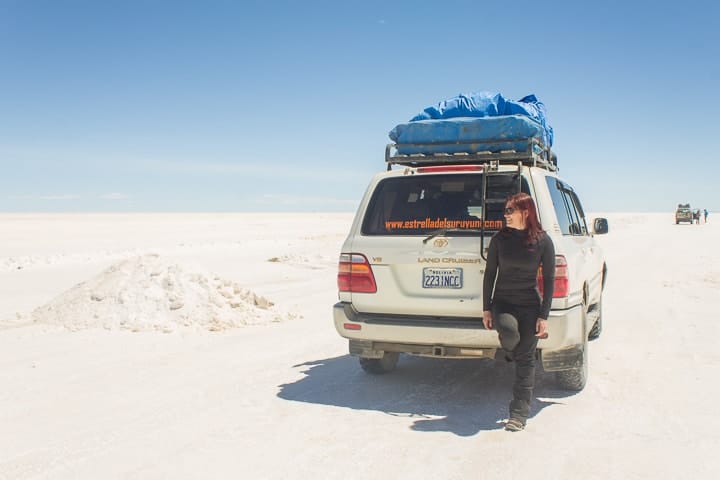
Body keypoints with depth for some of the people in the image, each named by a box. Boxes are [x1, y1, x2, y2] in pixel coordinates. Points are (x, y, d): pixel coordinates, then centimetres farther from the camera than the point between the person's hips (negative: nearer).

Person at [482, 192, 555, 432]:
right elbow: (489, 274, 6)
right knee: (509, 330, -31)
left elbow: (549, 279, -1)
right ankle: (511, 352, 8)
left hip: (530, 305, 0)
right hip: (502, 302, 0)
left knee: (526, 359, 0)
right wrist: (486, 308, 2)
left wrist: (544, 316, -6)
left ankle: (519, 413, 11)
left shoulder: (543, 241, -4)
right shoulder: (499, 239, 0)